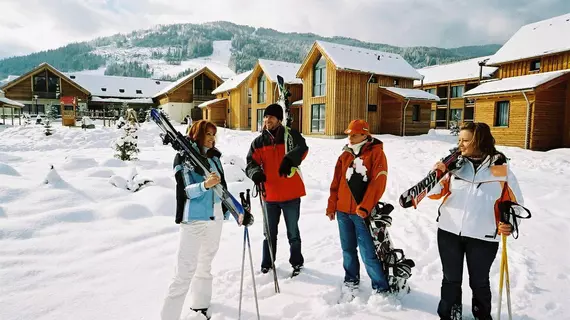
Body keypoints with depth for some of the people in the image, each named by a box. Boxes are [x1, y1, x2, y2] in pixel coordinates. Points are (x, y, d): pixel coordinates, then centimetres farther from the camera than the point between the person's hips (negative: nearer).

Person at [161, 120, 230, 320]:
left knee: (206, 264, 18)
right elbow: (184, 190, -17)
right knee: (185, 271, -7)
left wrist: (227, 210, 16)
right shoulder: (183, 156, -7)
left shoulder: (214, 156, 9)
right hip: (194, 218, -6)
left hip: (215, 217, 6)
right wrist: (204, 185, -35)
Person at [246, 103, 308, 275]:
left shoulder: (291, 135, -4)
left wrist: (290, 159, -41)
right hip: (270, 195, 3)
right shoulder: (258, 142, 6)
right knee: (270, 233, 17)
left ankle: (297, 262, 33)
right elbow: (251, 163, 1)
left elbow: (302, 148, -21)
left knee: (293, 232, 12)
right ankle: (267, 264, 34)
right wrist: (255, 172, -22)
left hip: (291, 194, -3)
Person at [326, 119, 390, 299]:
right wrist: (331, 206, 11)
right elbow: (336, 182, 13)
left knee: (368, 253, -4)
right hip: (343, 211, 6)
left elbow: (378, 183, -13)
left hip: (362, 212, -5)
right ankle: (351, 281, 33)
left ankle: (381, 288, 13)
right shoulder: (346, 155, 11)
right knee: (348, 249, 15)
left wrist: (365, 207, -19)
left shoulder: (376, 153, -5)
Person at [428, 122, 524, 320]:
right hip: (449, 233, 2)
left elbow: (514, 203, 2)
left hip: (483, 237, -1)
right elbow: (434, 193, 2)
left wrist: (509, 224, -16)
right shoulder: (454, 163, 0)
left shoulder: (501, 168, -4)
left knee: (479, 282, 17)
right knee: (451, 279, 16)